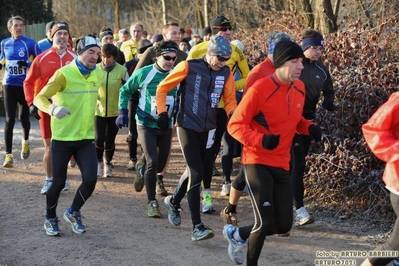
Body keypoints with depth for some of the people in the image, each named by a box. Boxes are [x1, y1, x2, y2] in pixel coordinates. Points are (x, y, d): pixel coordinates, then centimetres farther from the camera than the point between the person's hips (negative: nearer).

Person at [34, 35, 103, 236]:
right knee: (58, 182, 3)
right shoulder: (64, 74, -15)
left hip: (86, 138, 4)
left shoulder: (98, 74, 4)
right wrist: (52, 109, -38)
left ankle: (73, 213, 18)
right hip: (62, 138, -4)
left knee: (91, 179, -8)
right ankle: (50, 219, 28)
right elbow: (39, 98, -20)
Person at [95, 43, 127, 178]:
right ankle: (99, 162, 17)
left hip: (115, 111, 0)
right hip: (99, 110, 0)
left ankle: (108, 164, 28)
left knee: (110, 140, 6)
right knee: (99, 138, -8)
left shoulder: (122, 70, -6)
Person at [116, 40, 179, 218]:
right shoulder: (144, 73, -9)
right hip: (146, 124, -3)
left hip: (166, 126, 4)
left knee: (161, 163, 11)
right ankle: (151, 201, -4)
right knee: (152, 161, -15)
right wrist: (123, 112, -4)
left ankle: (143, 175, 45)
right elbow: (125, 91, 3)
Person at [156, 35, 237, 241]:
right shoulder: (189, 67, -12)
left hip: (208, 129, 5)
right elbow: (163, 88, -4)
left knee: (194, 170, 18)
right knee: (196, 174, -12)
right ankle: (197, 227, -10)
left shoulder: (226, 73, -1)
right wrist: (162, 111, -8)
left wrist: (233, 113, -12)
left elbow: (229, 98, 8)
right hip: (187, 126, -5)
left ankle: (174, 201, 47)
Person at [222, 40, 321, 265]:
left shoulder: (300, 88, 4)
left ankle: (237, 234, 31)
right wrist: (261, 140, -29)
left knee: (284, 225, 6)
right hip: (258, 162, -7)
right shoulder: (259, 90, -17)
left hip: (282, 165, 7)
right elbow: (235, 125, -14)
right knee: (266, 223, -11)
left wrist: (309, 128, -1)